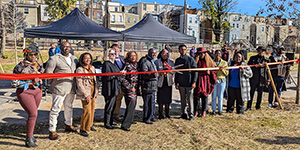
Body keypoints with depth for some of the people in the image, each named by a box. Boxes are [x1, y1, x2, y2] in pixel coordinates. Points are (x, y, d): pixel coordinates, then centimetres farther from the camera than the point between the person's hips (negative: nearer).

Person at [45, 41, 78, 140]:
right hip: (59, 88, -6)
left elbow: (76, 71, 22)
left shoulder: (74, 59, 12)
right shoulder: (54, 59, -7)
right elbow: (48, 73, -5)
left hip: (71, 88, 7)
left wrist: (75, 85, 15)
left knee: (69, 107, 18)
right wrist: (54, 84, -3)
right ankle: (52, 131, 6)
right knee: (55, 109, -3)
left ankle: (68, 125, 34)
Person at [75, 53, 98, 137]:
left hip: (92, 93, 7)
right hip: (85, 93, -7)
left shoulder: (92, 68, 10)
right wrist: (86, 95, -16)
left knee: (92, 109, 13)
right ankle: (83, 129, 6)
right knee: (87, 111, -8)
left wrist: (96, 92, 14)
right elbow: (79, 84, -14)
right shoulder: (80, 69, -10)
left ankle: (90, 125, 32)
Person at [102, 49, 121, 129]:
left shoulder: (114, 63, 16)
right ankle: (107, 124, 9)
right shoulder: (106, 64, -13)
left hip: (115, 88, 9)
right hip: (109, 89, -9)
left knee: (112, 106, 15)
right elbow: (107, 76, -21)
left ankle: (110, 122, 26)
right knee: (109, 106, -2)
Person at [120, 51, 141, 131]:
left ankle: (129, 120, 28)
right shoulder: (127, 65, -9)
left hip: (135, 88, 7)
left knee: (133, 105, 11)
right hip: (128, 88, -7)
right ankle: (125, 125, -7)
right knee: (131, 104, -13)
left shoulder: (136, 64, 12)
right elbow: (122, 78, -11)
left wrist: (139, 87, 14)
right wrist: (130, 87, -11)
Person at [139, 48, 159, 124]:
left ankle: (152, 116, 28)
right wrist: (153, 75, -36)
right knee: (148, 102, -4)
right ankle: (146, 118, 6)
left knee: (152, 101, 16)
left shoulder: (152, 61, 18)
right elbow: (144, 74, -23)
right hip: (147, 85, -10)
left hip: (152, 85, 10)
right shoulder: (145, 62, -14)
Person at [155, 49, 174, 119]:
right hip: (160, 82, -2)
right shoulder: (157, 62, 2)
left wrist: (169, 67, -12)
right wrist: (160, 73, -15)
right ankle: (160, 113, 15)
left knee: (168, 99, 7)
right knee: (160, 99, 1)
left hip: (168, 82, 2)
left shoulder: (171, 62, 10)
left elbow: (173, 72, 5)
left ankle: (167, 113, 23)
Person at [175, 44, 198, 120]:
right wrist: (176, 83, 11)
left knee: (189, 99, 0)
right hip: (181, 83, 4)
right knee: (183, 99, 9)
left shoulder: (191, 59, -2)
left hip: (189, 83, -4)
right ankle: (184, 114, 19)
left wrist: (194, 82, -9)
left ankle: (191, 114, 11)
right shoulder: (177, 60, 10)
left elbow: (195, 71, -3)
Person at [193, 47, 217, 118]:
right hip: (197, 80, 0)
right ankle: (196, 111, 16)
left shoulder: (208, 61, 3)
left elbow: (212, 70, 6)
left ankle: (204, 111, 20)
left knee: (205, 94, 7)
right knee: (196, 95, 3)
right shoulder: (195, 60, 1)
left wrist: (214, 80, 3)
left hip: (206, 80, 0)